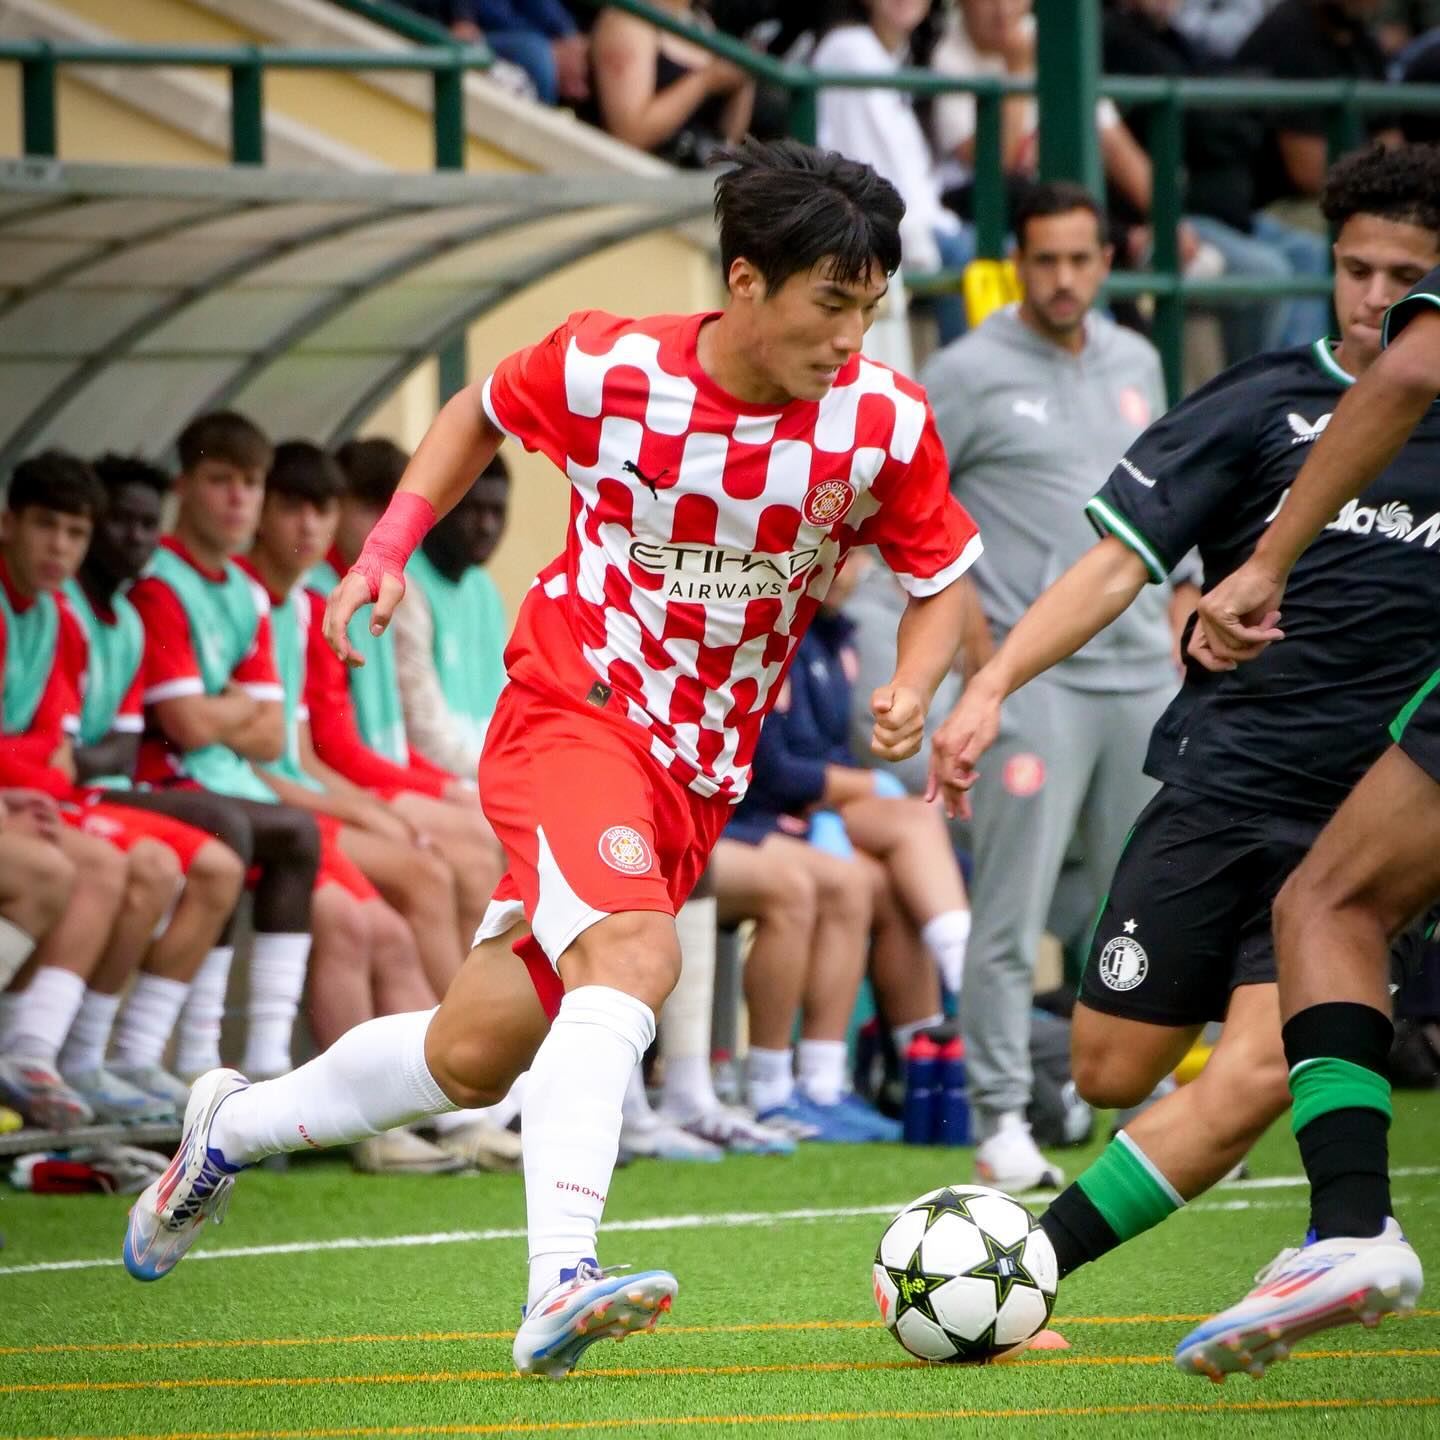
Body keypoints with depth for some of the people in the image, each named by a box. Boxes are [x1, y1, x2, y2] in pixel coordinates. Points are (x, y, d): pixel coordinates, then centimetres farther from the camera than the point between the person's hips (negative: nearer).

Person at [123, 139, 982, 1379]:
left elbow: (944, 577, 5)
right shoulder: (604, 369, -13)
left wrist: (913, 689, -15)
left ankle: (234, 1126, 31)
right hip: (571, 713, -4)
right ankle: (560, 1287, -40)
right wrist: (388, 547, 0)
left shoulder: (886, 425, -9)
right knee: (634, 953, -32)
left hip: (698, 774, 4)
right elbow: (481, 413, 9)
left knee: (476, 1055, 6)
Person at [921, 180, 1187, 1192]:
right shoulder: (969, 374, -4)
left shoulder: (1136, 363, 14)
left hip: (1142, 678, 6)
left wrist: (1181, 630, 16)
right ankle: (1002, 1125, -5)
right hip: (1033, 679, -6)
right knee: (1012, 915, -8)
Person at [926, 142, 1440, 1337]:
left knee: (1259, 1075, -17)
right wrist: (992, 684, -13)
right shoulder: (1265, 406, 2)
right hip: (1220, 780, 1)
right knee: (1110, 1072, 1)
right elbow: (1122, 562, -2)